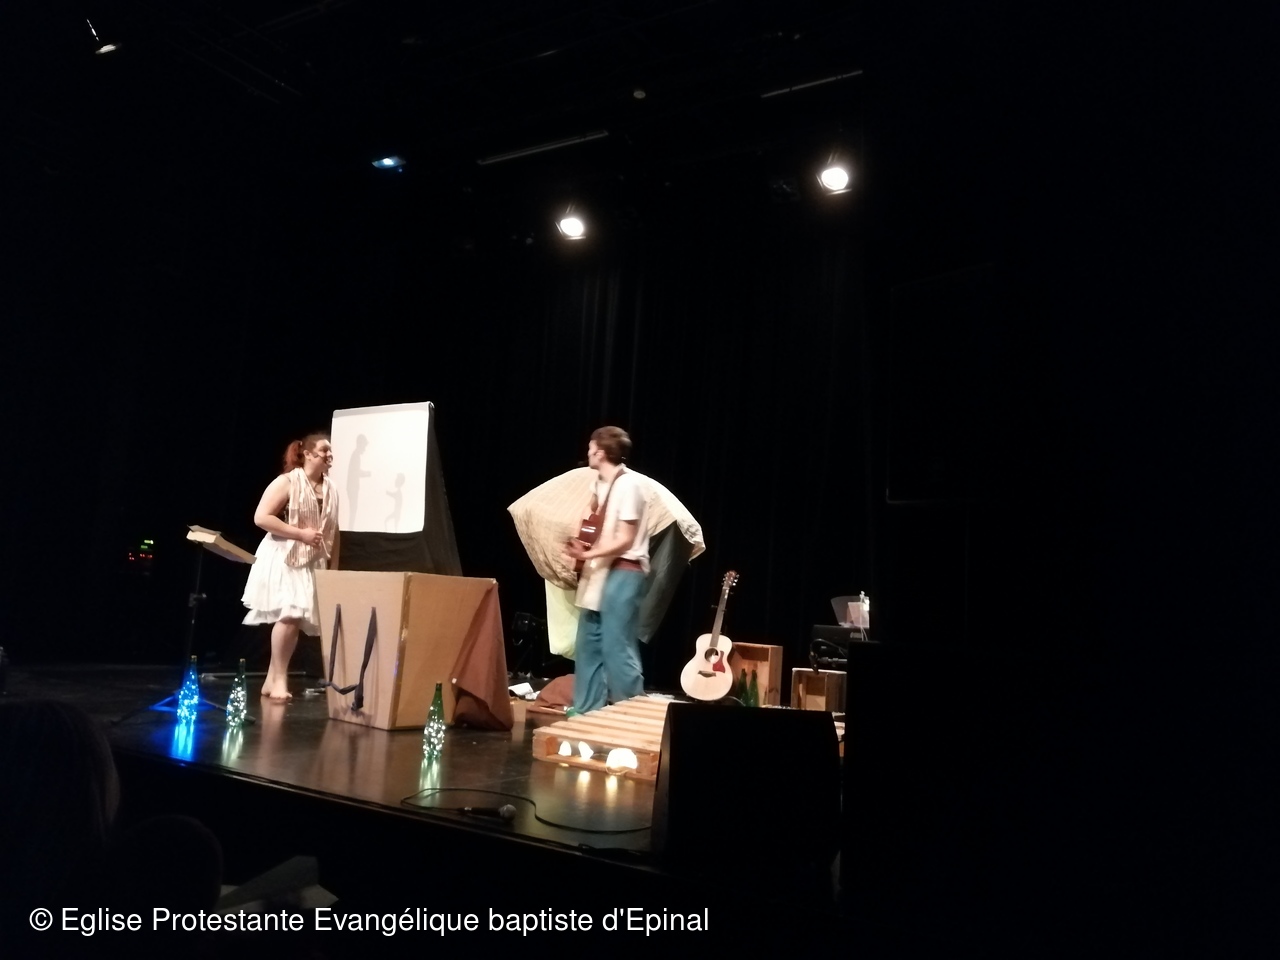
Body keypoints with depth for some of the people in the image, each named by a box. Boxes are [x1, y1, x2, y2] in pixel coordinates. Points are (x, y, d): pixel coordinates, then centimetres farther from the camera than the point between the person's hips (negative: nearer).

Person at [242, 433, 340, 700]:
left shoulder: (331, 489, 9)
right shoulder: (287, 482, -9)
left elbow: (333, 533, 14)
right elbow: (261, 517, -15)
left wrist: (333, 568, 9)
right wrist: (301, 533, -19)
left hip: (313, 563, 6)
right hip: (283, 559, -6)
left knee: (299, 619, 5)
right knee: (289, 615, -15)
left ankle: (272, 679, 17)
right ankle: (279, 679, 0)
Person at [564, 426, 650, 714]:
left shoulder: (628, 484, -14)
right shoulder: (600, 484, 12)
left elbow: (625, 540, -17)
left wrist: (588, 554, -23)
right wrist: (579, 546, 2)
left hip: (623, 573, -9)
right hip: (600, 572, 9)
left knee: (617, 648, -8)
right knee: (588, 646, 12)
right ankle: (586, 713, 22)